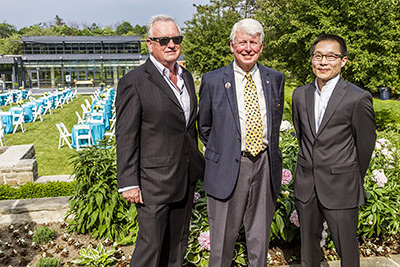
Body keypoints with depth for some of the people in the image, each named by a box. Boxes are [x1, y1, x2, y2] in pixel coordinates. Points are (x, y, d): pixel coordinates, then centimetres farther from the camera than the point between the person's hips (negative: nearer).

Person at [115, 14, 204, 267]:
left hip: (186, 179, 7)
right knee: (150, 246, 4)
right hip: (154, 182, -6)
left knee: (178, 243, 19)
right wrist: (129, 183, -14)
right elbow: (126, 137, -13)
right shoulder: (134, 82, -12)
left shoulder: (187, 77, 10)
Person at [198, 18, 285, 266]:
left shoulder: (275, 78, 5)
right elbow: (204, 127, 7)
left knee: (260, 235, 17)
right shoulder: (213, 81, -4)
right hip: (228, 168, -2)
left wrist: (268, 151, 13)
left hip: (265, 165, 3)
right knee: (223, 238, 8)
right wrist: (221, 151, 8)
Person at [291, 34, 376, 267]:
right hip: (306, 186, 4)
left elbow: (365, 146, -3)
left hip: (340, 189, -4)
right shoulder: (300, 94, 3)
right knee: (309, 244, 19)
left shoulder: (359, 98, -13)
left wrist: (354, 181, 8)